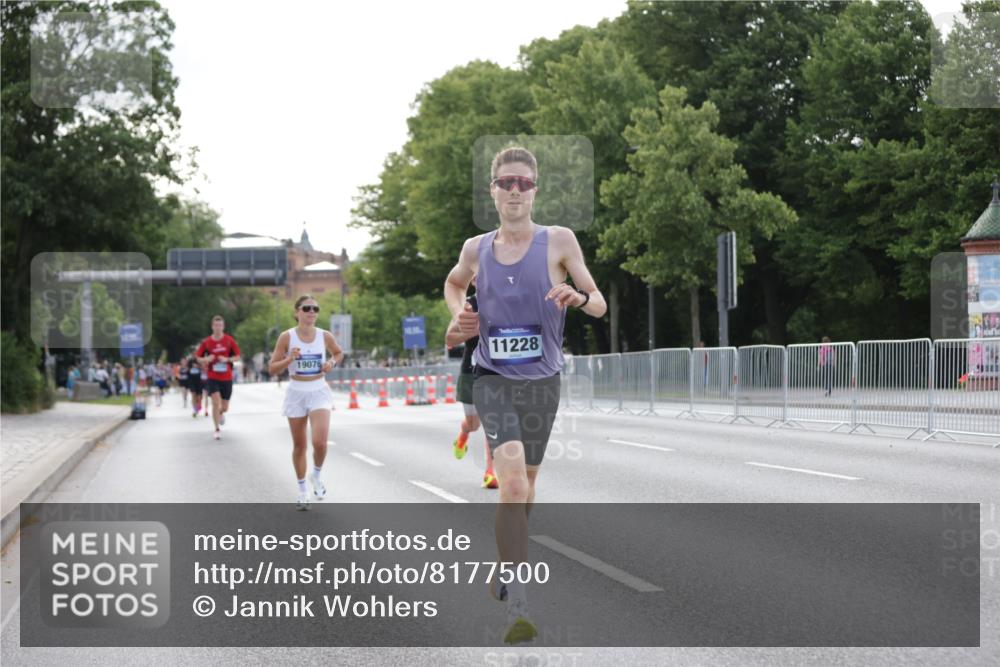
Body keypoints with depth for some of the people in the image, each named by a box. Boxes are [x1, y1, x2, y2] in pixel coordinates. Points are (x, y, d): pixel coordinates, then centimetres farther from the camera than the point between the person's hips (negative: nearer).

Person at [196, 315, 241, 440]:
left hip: (227, 378, 1)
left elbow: (237, 356, 2)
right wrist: (206, 359, -17)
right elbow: (198, 357, 5)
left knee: (224, 407, 8)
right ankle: (217, 429, -5)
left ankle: (221, 413, 47)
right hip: (213, 377, -1)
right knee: (216, 403, -18)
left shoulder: (230, 340, -4)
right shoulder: (206, 342, -4)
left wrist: (227, 359, -17)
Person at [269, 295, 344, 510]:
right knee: (299, 445, 8)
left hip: (319, 392, 0)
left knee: (320, 442, -17)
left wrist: (332, 363, -3)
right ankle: (302, 490, 24)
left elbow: (339, 353, 18)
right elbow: (272, 369, -4)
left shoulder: (325, 336, -3)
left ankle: (317, 475, 13)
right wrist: (289, 359, -21)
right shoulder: (287, 337, -7)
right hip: (296, 393, 0)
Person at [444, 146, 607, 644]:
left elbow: (599, 305, -2)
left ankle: (506, 565, 43)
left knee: (524, 485, 16)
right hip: (493, 378, -1)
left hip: (542, 381, 1)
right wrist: (459, 314, 5)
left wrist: (579, 296, -25)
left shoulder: (559, 241, -3)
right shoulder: (475, 249, 3)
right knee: (513, 480, -20)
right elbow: (453, 284, 25)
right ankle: (517, 607, -21)